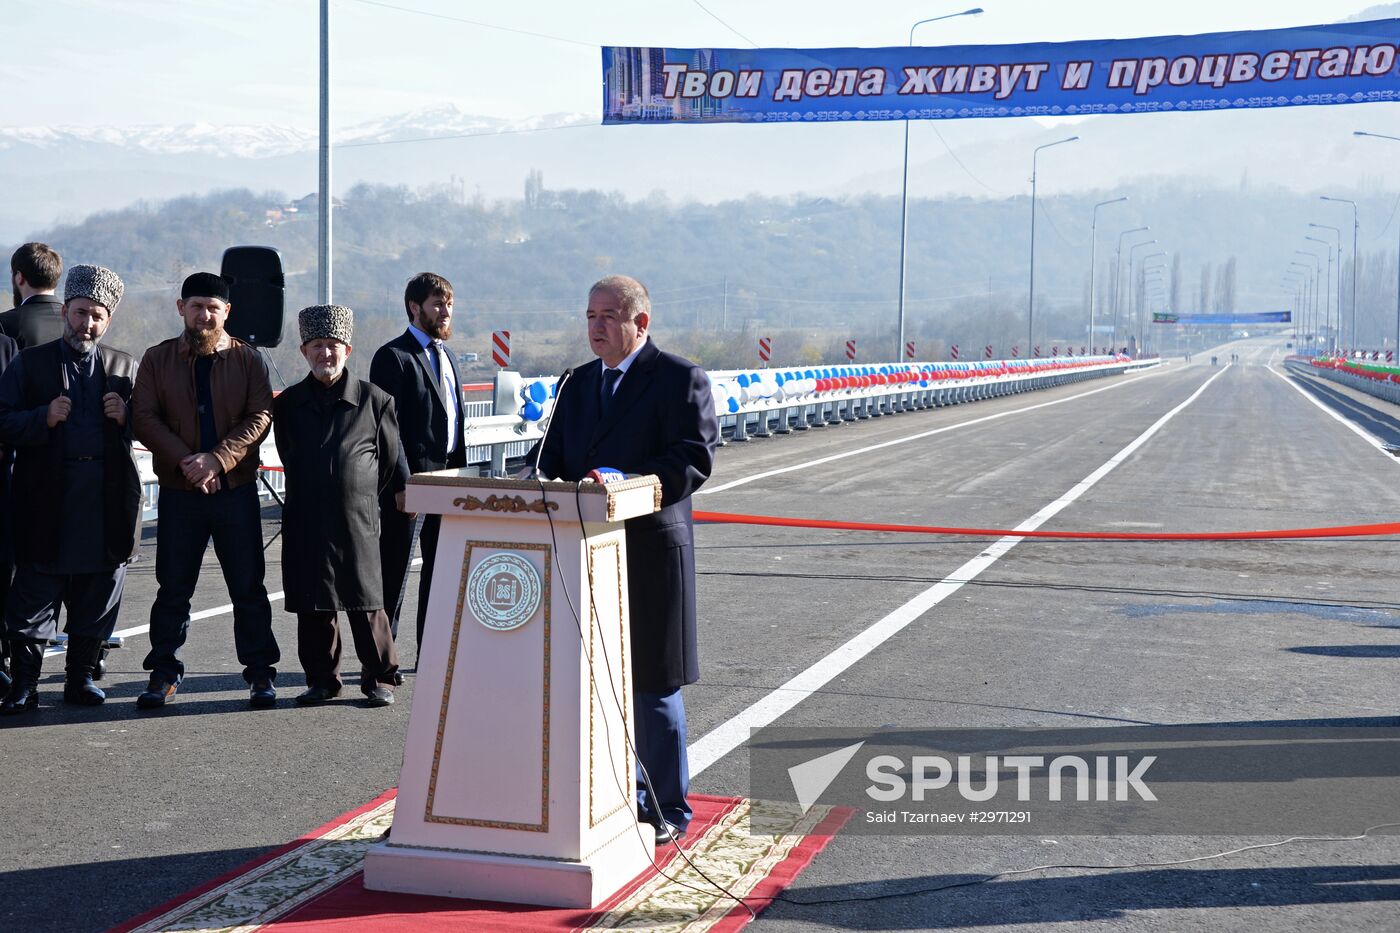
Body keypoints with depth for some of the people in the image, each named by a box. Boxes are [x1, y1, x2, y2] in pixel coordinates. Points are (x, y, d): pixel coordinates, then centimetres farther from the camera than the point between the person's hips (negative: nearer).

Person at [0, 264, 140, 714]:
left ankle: (82, 677, 20)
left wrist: (125, 417, -6)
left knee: (98, 594, 7)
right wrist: (44, 419, -16)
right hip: (47, 499, -2)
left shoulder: (125, 367, 13)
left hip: (108, 498, 2)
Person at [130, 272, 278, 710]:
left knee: (248, 586, 3)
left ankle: (260, 671, 12)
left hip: (236, 488, -1)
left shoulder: (247, 359, 3)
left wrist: (217, 459, -17)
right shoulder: (157, 360, 6)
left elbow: (260, 418, -5)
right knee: (173, 588, 7)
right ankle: (164, 673, 17)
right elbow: (144, 418, -2)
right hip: (178, 492, 1)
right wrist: (185, 461, -15)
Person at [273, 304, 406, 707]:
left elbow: (391, 459, 10)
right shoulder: (288, 404, 9)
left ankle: (379, 679, 14)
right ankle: (322, 680, 18)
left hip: (357, 522, -2)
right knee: (312, 607, 6)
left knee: (366, 604, 1)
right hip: (304, 522, 3)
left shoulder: (374, 400, 1)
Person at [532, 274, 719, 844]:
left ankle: (668, 811, 14)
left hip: (650, 554, -6)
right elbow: (553, 458, 18)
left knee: (652, 688, 1)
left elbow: (694, 458, -15)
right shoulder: (579, 383, 16)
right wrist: (555, 486, -4)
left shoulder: (681, 380, -5)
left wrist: (624, 482, -26)